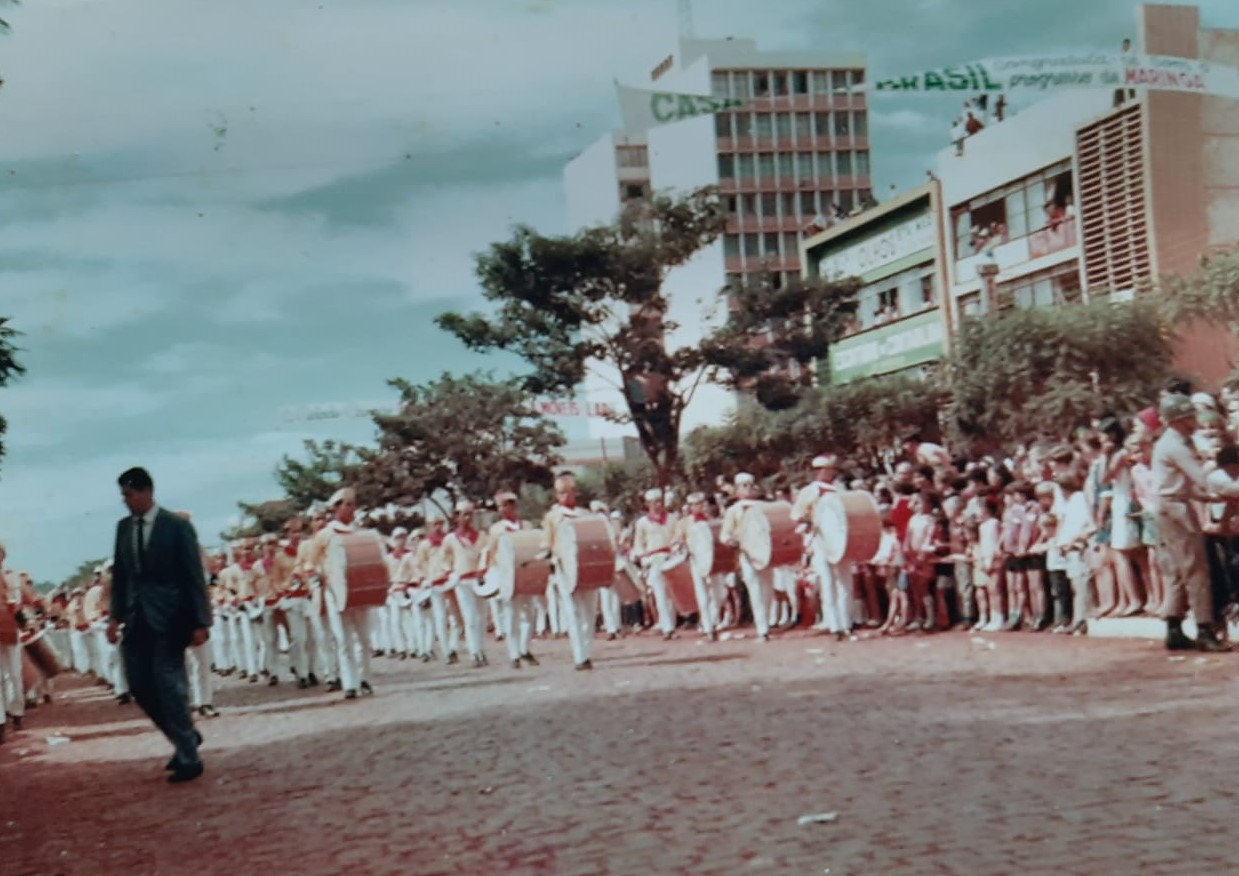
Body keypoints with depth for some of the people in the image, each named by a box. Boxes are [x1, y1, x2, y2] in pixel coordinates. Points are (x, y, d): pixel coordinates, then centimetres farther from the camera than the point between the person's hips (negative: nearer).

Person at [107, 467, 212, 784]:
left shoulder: (177, 526, -7)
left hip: (168, 616, -6)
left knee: (169, 685, -7)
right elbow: (119, 575, 14)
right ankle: (185, 737, 24)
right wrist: (115, 615, 5)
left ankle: (189, 758, 2)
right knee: (138, 683, 6)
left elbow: (195, 577, -8)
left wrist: (201, 622, -12)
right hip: (137, 617, 6)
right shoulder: (123, 527, 9)